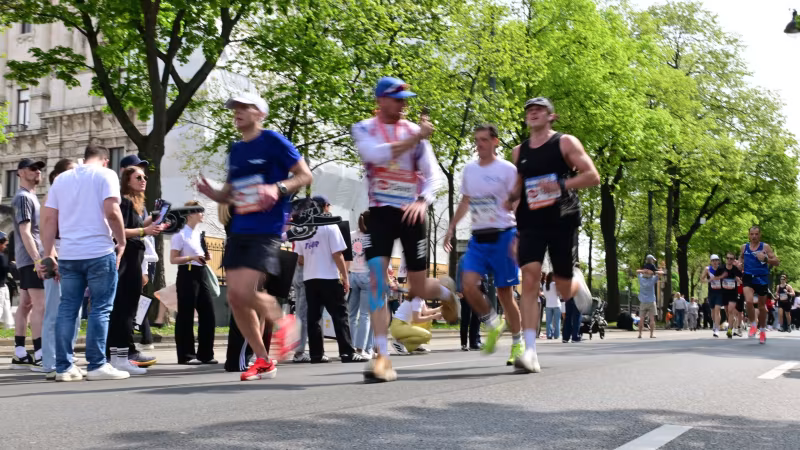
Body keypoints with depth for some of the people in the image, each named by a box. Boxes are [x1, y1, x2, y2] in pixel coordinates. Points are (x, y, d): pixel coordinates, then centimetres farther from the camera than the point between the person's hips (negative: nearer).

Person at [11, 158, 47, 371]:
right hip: (31, 259, -10)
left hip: (29, 259, 10)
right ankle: (39, 356, -16)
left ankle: (20, 355, 12)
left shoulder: (31, 196, 20)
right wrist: (38, 259, -24)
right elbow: (25, 232, -18)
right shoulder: (23, 197, -10)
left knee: (26, 304, 9)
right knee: (40, 306, -13)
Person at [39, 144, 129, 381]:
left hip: (68, 255, 5)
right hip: (99, 253, -5)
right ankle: (97, 365, 0)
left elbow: (48, 219, 10)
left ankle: (64, 367, 10)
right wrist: (122, 242, -2)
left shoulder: (61, 178, 14)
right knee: (100, 309, 1)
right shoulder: (105, 175, 0)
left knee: (67, 309, 8)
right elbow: (112, 212, -14)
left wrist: (49, 254, 13)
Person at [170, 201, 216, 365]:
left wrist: (206, 257, 5)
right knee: (186, 316, -2)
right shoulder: (180, 234, -7)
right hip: (187, 274, -7)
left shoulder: (200, 233, 15)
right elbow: (173, 259, -10)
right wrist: (192, 257, -21)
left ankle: (205, 354, 12)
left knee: (208, 313, 4)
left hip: (201, 274, 7)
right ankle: (186, 355, 4)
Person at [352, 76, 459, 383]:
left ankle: (446, 291, 43)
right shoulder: (364, 129, -1)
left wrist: (423, 201, -16)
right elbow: (376, 154, -22)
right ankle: (382, 357, -14)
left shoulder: (415, 131, 4)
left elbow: (432, 173, 1)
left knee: (419, 288, 5)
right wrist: (414, 139, -27)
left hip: (411, 213, 1)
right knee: (376, 279, -15)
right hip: (380, 212, -1)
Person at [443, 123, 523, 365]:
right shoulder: (469, 170, 12)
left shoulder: (507, 169, -5)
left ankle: (517, 343, 18)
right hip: (478, 238, 5)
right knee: (468, 284, -15)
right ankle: (492, 323, 10)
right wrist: (451, 228, 17)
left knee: (504, 292, 1)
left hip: (502, 236, -4)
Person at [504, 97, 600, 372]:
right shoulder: (519, 152, 13)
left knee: (564, 290, 4)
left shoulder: (565, 142, 1)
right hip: (531, 223, 2)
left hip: (562, 222, -2)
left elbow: (592, 176, -4)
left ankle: (577, 280, 44)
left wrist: (562, 185, -19)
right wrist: (511, 198, 4)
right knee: (529, 279, -16)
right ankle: (530, 351, -18)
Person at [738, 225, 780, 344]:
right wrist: (740, 263, 4)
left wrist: (765, 258, -22)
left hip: (762, 279, -1)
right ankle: (753, 325, 0)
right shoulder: (744, 247, 5)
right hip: (748, 277, 1)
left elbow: (777, 262, -5)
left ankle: (762, 331, 29)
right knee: (749, 301, -23)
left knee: (762, 306, 11)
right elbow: (741, 257, 26)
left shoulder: (765, 247, -3)